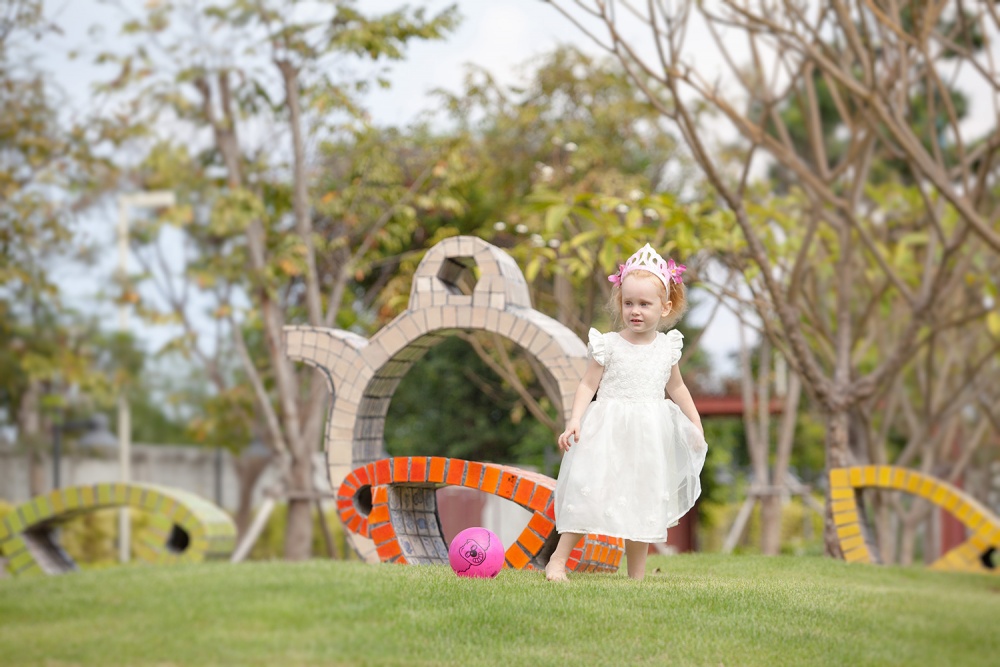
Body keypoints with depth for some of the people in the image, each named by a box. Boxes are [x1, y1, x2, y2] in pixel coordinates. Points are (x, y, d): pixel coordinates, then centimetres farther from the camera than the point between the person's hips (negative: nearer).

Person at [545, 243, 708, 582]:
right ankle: (557, 560, -4)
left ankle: (637, 574, 15)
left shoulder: (667, 346, 4)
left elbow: (676, 387, 18)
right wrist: (574, 422, -17)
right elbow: (588, 385, -5)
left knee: (643, 502, 7)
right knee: (590, 494, -11)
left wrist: (695, 424, 21)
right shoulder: (609, 345, -7)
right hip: (609, 431, -3)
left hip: (649, 438, 3)